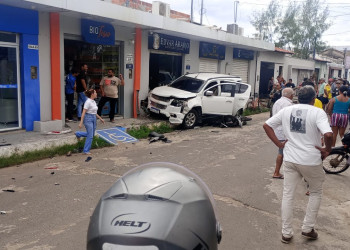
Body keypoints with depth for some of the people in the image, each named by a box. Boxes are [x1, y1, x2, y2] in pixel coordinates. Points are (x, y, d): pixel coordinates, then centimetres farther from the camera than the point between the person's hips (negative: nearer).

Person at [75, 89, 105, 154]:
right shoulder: (88, 102, -16)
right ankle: (86, 150, 9)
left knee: (91, 134, 17)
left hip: (93, 119, 9)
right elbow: (83, 113, -19)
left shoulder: (93, 102, 10)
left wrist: (100, 118, 22)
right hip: (88, 119, -9)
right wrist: (81, 123, -22)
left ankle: (78, 134, 36)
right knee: (90, 136, -3)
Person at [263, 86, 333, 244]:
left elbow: (267, 125, 7)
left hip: (290, 159, 3)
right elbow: (328, 134, -25)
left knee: (288, 194, 13)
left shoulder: (287, 110, 3)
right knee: (316, 192, 21)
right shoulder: (317, 112, -11)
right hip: (311, 160, -3)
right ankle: (307, 228, 25)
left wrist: (279, 144, 6)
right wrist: (327, 150, -8)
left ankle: (286, 233, 19)